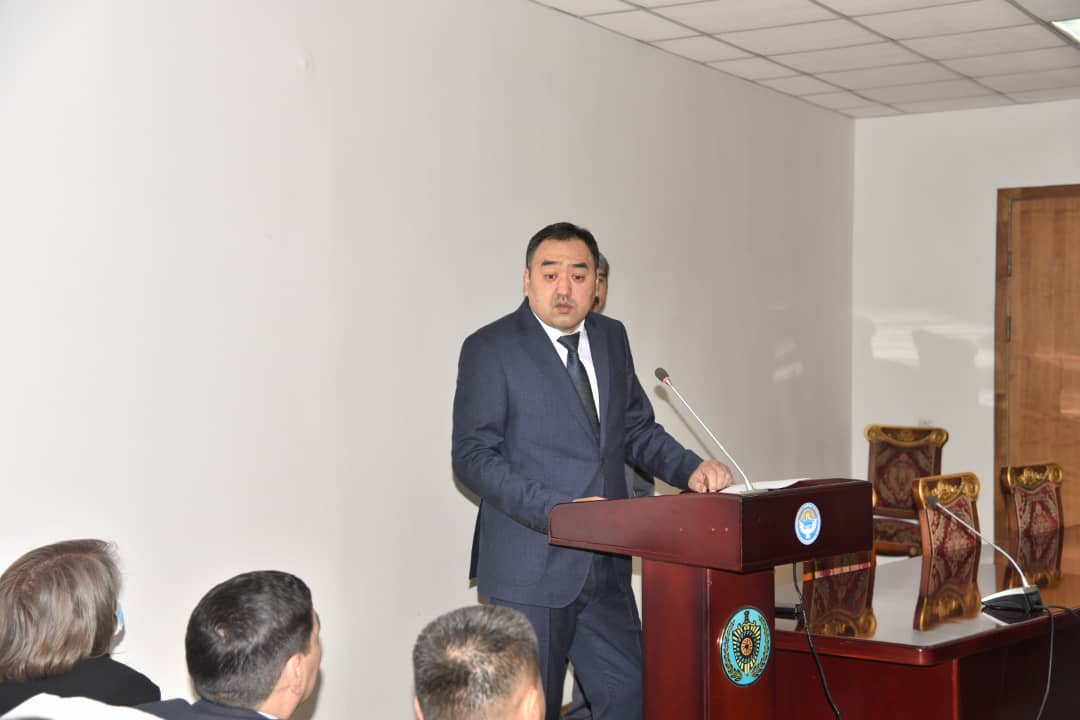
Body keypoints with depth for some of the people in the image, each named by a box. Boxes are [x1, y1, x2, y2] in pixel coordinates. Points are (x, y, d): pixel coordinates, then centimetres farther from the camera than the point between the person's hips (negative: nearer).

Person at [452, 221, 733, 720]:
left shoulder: (612, 338, 11)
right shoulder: (490, 348, -7)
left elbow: (637, 429, 18)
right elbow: (472, 457, -12)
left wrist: (690, 469, -2)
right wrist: (557, 510, -22)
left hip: (604, 567, 5)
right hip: (529, 569, -5)